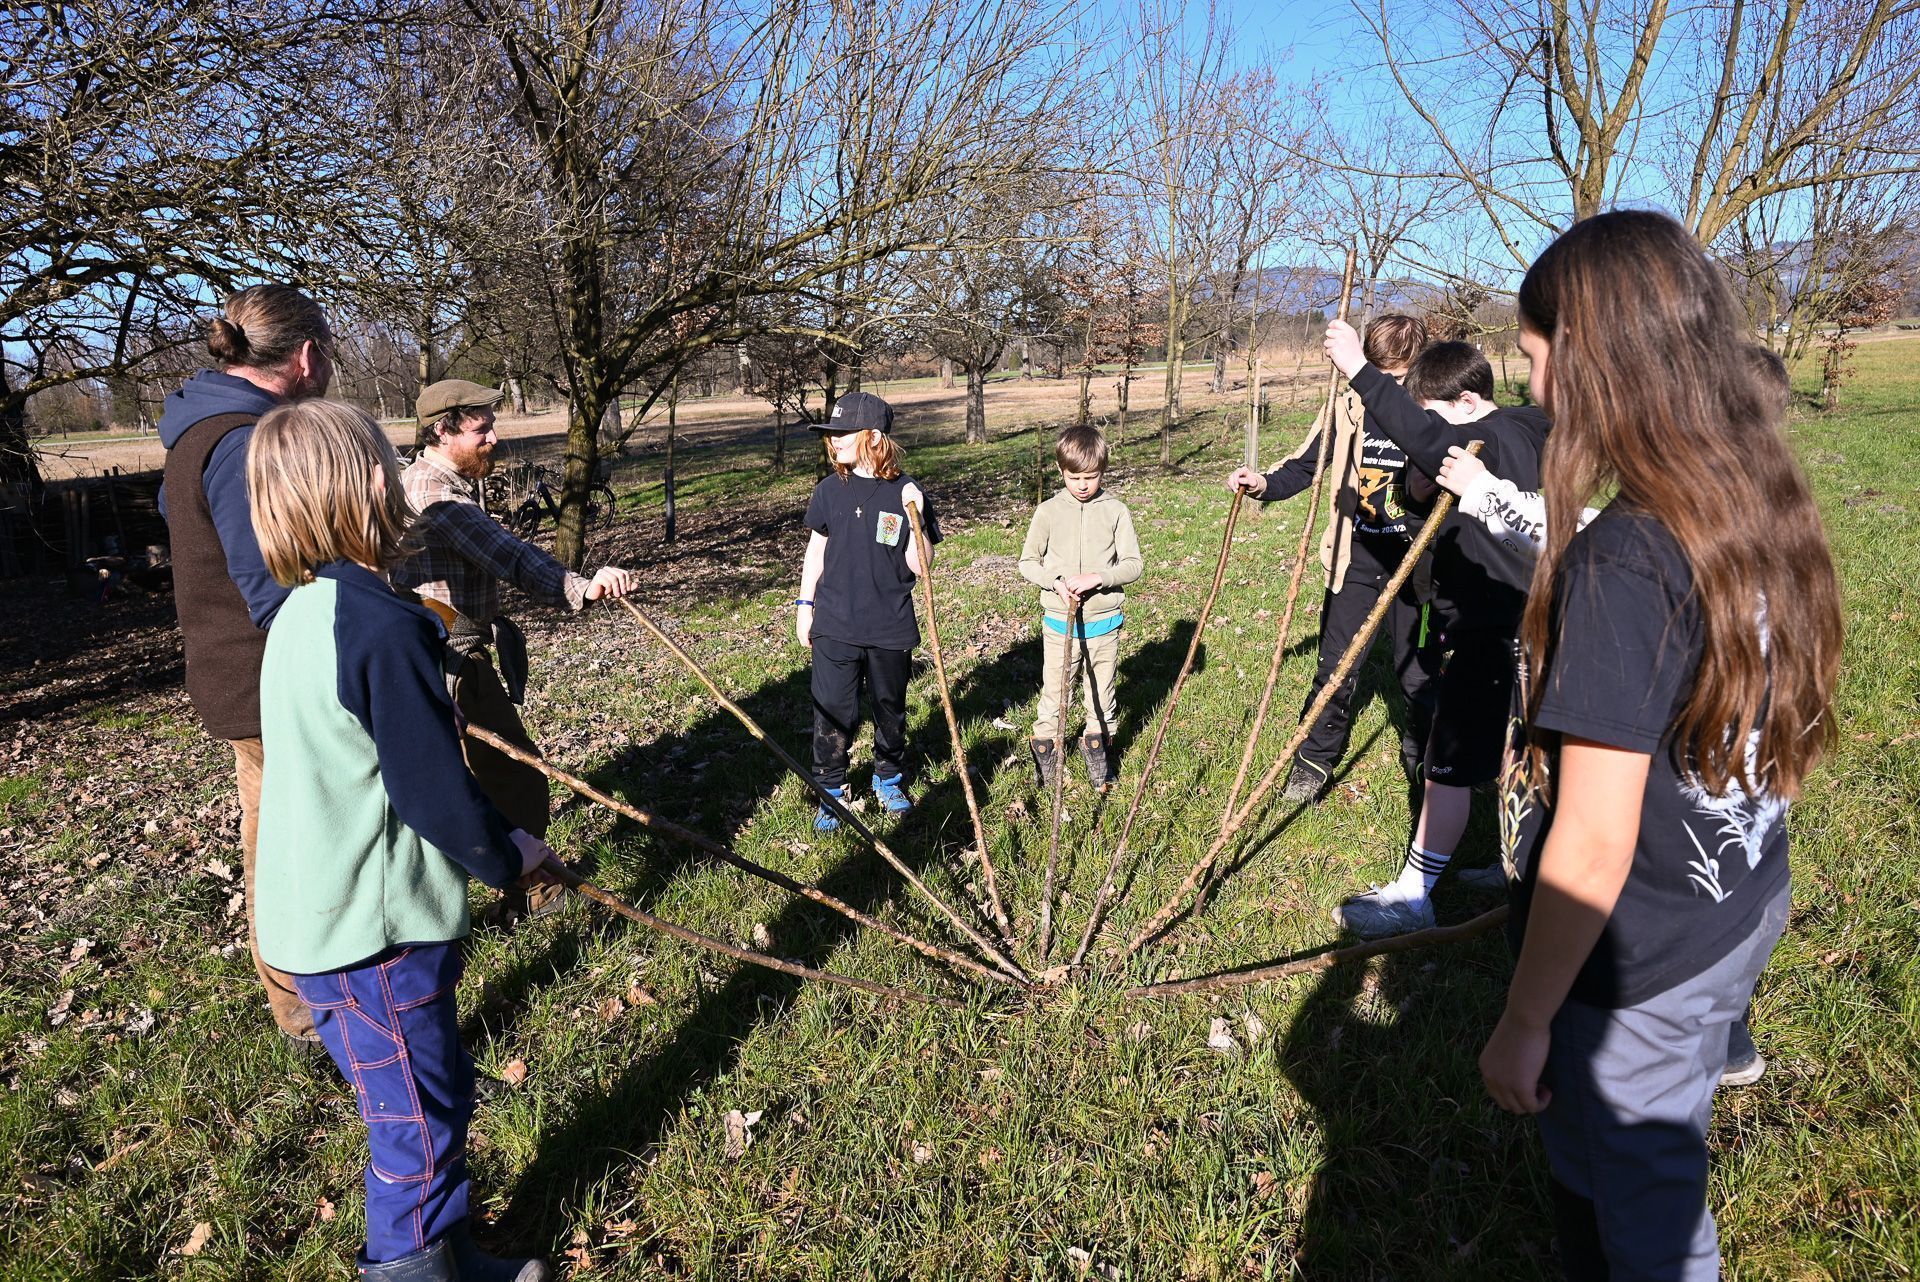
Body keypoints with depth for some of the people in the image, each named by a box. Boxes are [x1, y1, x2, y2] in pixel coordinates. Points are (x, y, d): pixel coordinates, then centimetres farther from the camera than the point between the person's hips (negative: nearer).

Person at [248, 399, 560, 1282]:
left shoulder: (301, 614, 6)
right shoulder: (385, 627, -25)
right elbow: (437, 795, -22)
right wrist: (506, 855, -7)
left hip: (323, 913, 10)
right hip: (375, 930, -10)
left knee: (437, 1097, 22)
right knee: (420, 1121, 8)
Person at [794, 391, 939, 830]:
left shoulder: (907, 493, -8)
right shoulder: (830, 489, -1)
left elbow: (920, 567, -9)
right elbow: (816, 550, 10)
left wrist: (915, 518, -23)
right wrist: (804, 605, 9)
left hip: (890, 628, -1)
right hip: (835, 625, 1)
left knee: (890, 711, 16)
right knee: (833, 714, 4)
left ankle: (888, 780, 37)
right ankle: (831, 791, 22)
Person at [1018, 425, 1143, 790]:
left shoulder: (1116, 512, -4)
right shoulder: (1048, 512, -3)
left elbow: (1132, 564, -5)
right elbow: (1027, 562, 3)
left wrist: (1098, 578, -21)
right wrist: (1055, 581, -15)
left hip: (1104, 622, 1)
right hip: (1059, 621, 0)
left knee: (1102, 692, 14)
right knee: (1053, 693, 8)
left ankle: (1098, 747, 34)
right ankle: (1045, 751, 26)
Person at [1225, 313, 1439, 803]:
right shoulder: (1350, 408, -2)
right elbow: (1305, 465, 4)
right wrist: (1264, 484, -15)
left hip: (1413, 566, -1)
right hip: (1354, 563, 1)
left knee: (1417, 674, 11)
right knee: (1335, 670, 5)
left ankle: (1421, 756, 37)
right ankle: (1314, 761, 22)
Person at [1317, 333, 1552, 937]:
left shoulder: (1490, 441, -21)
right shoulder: (1522, 433, 11)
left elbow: (1424, 438, -41)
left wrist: (1359, 369, -41)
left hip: (1488, 633, -10)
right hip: (1515, 623, 11)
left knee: (1448, 765, -3)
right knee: (1512, 754, 21)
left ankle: (1412, 896, 6)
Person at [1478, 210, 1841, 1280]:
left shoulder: (1621, 562, -29)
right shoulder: (1767, 507, -3)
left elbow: (1593, 847, -26)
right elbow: (1785, 739, 9)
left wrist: (1524, 1021, -15)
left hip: (1634, 969, -8)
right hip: (1745, 916, 8)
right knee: (1662, 1180, 28)